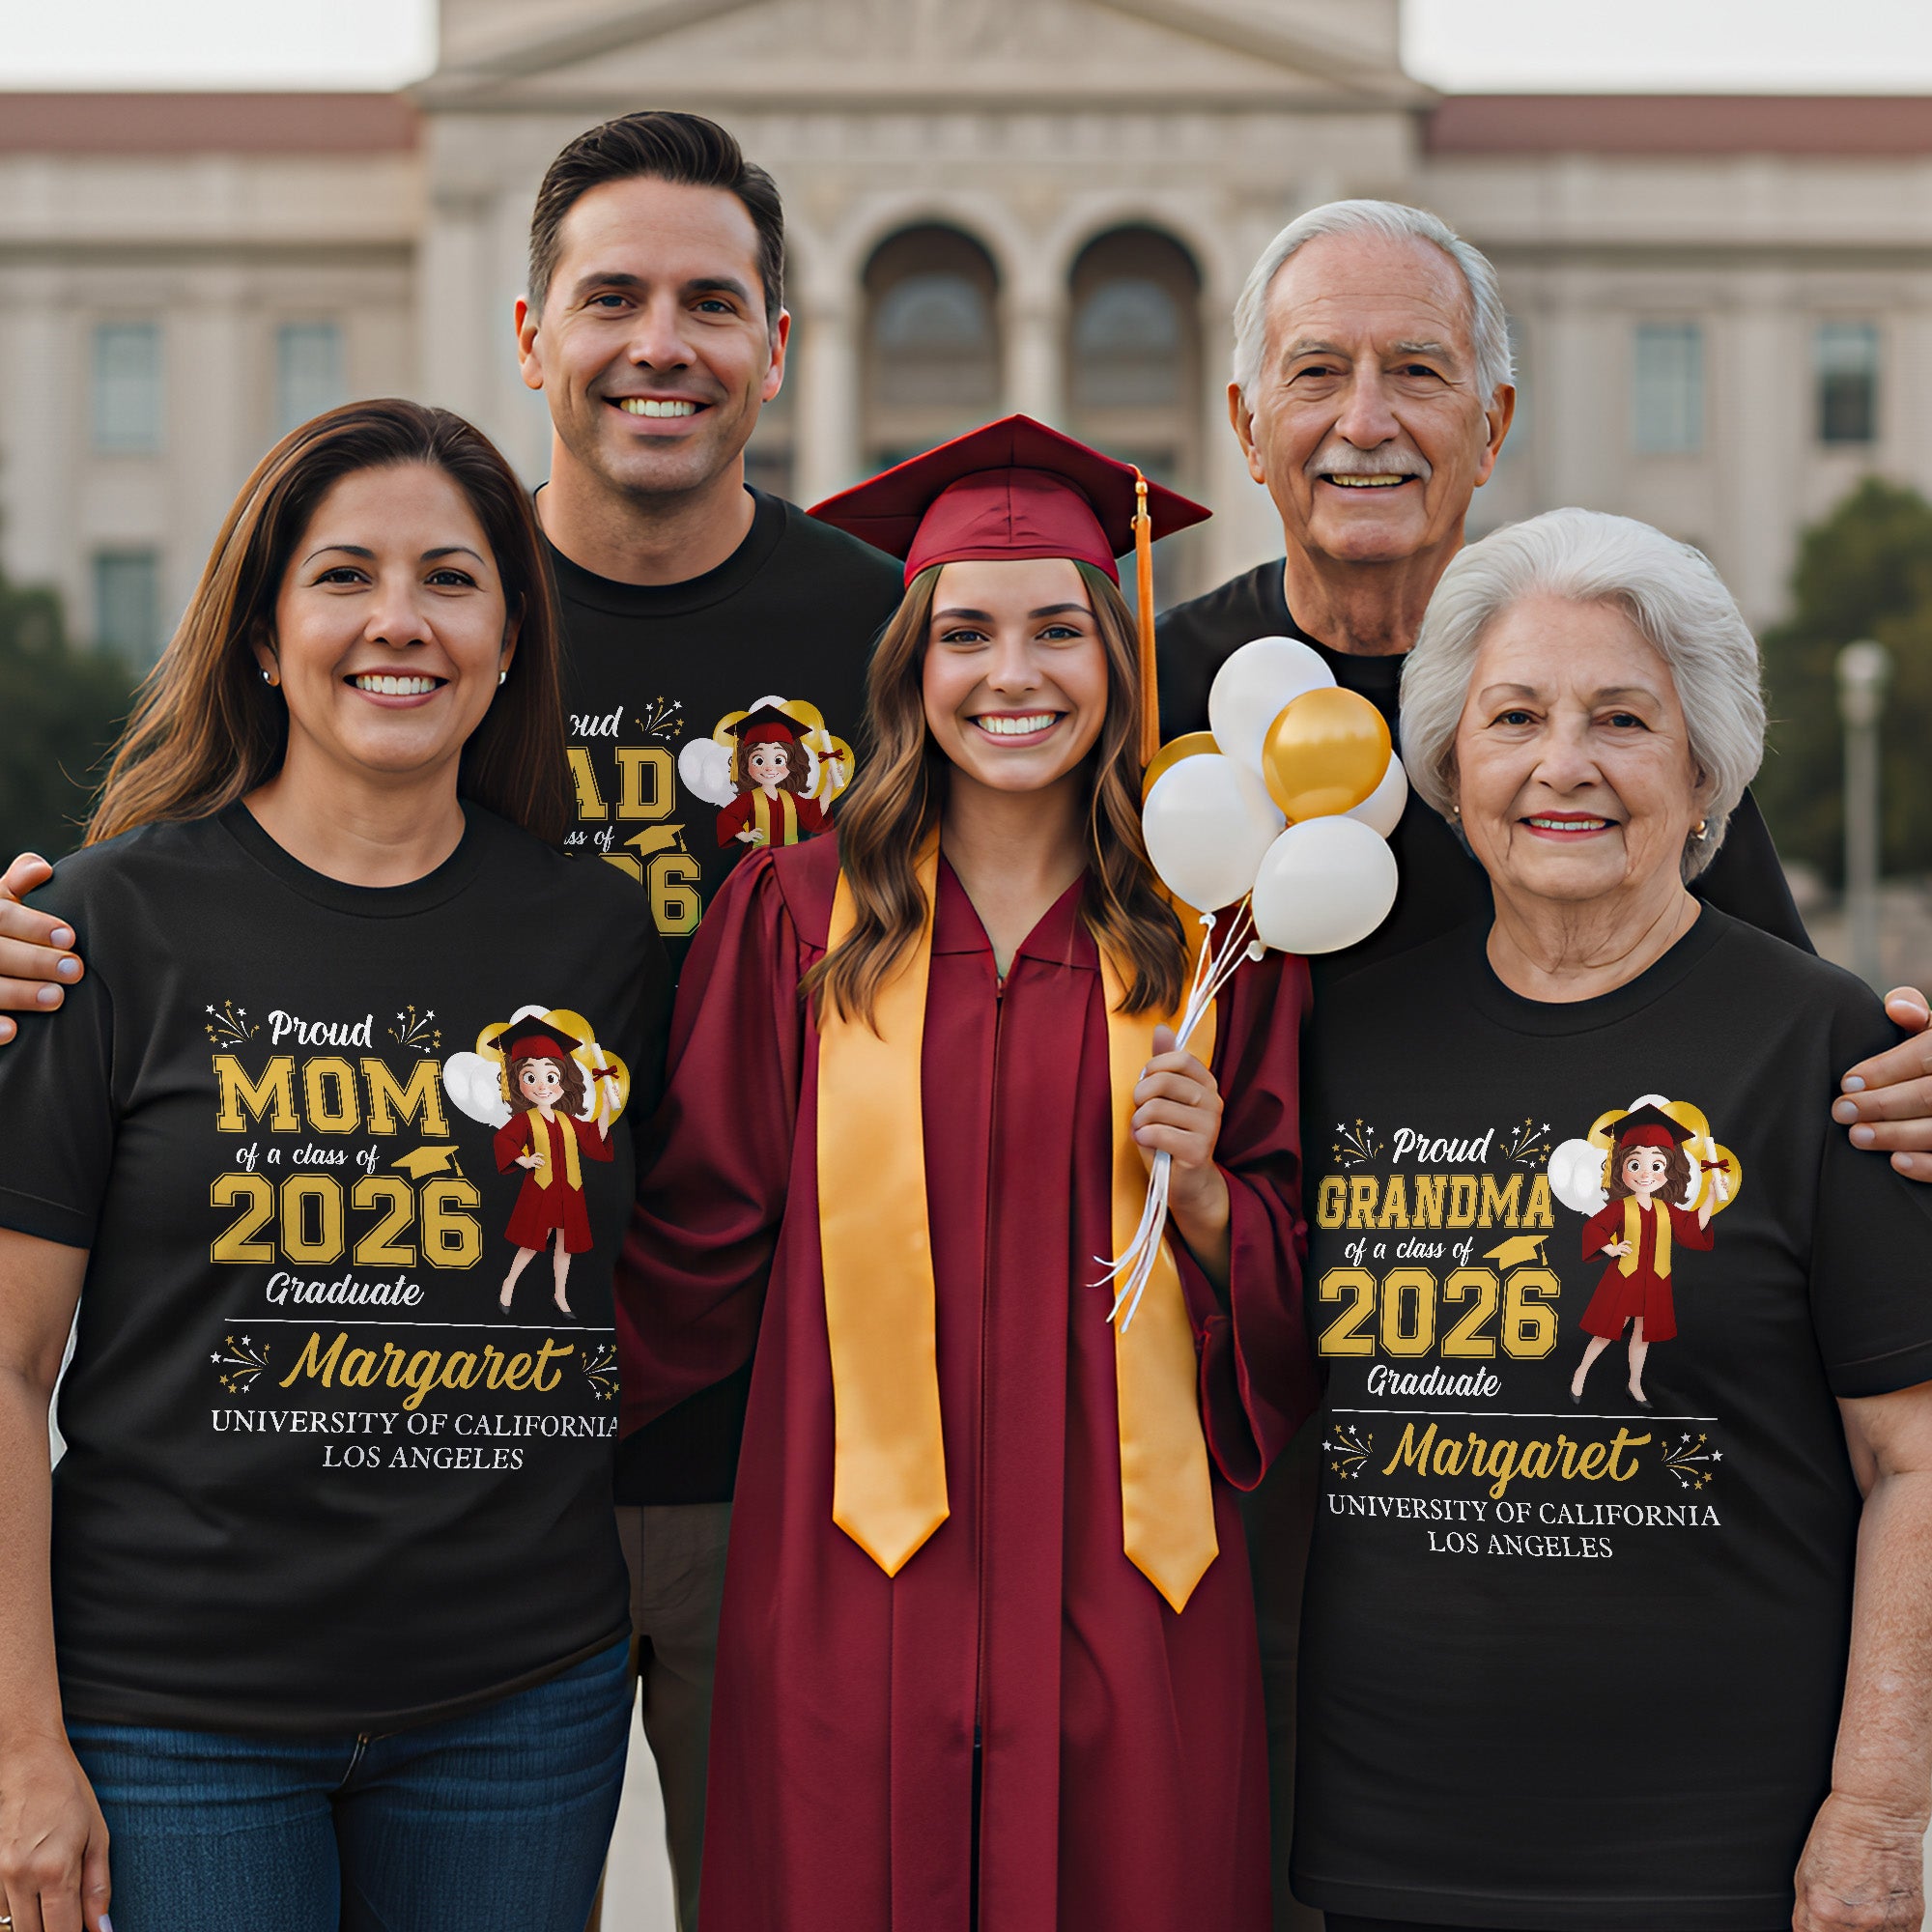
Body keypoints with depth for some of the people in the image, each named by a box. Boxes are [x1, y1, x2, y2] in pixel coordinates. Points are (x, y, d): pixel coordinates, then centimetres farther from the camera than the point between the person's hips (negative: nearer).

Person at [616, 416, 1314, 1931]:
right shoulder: (799, 918, 3)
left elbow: (1300, 1284, 8)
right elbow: (696, 1248, 7)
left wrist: (1202, 1192, -10)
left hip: (1123, 1590, 1)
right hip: (859, 1580, 0)